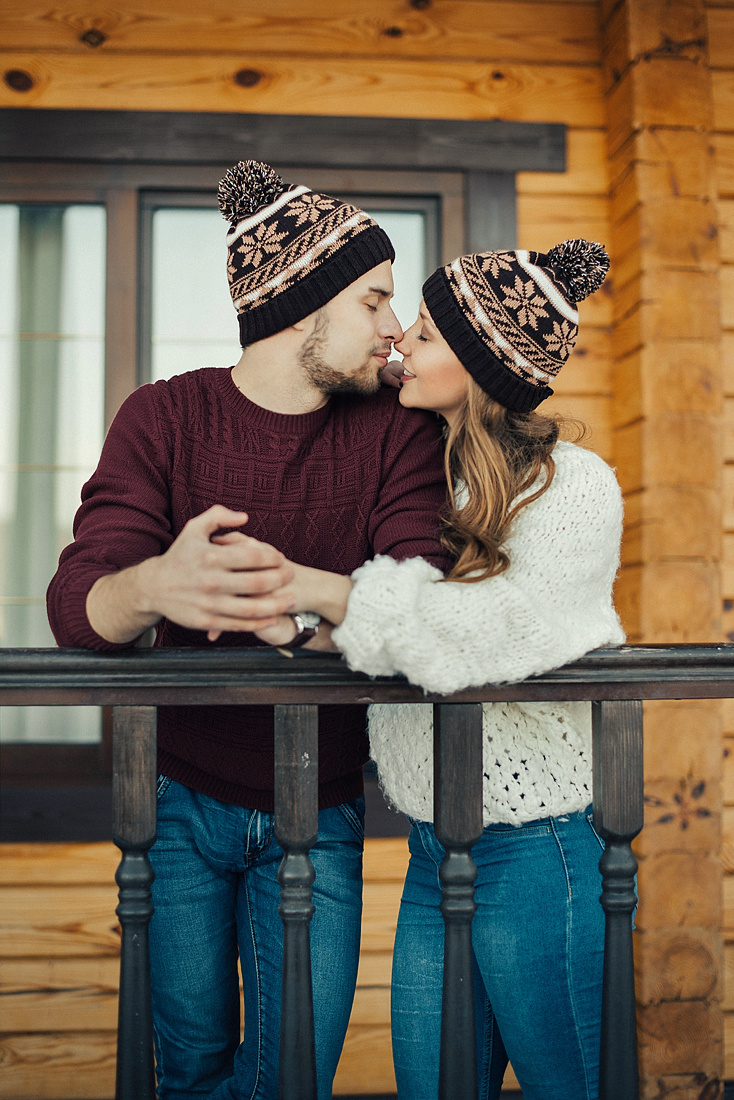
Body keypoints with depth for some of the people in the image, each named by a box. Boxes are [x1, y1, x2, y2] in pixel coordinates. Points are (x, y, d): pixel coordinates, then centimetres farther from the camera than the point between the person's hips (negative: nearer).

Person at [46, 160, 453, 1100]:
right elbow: (74, 606, -20)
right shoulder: (164, 416, -7)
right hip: (183, 801, 0)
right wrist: (156, 586, -44)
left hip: (319, 817, 1)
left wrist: (301, 596, -42)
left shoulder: (396, 431, -5)